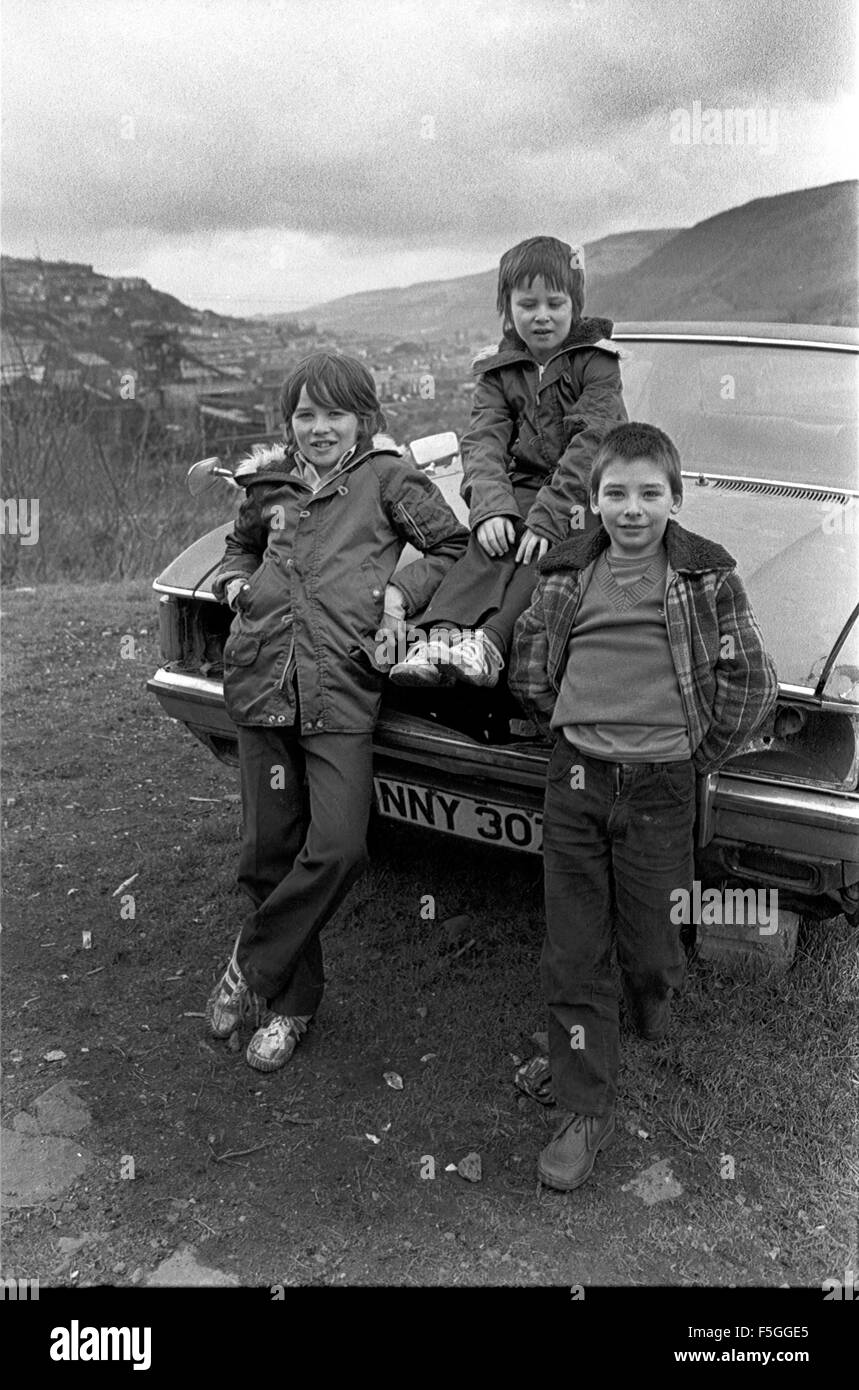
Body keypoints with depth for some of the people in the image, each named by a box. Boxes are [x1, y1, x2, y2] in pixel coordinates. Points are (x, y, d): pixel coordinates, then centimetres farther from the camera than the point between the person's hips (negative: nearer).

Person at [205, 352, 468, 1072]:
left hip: (342, 691, -4)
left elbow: (455, 545, 4)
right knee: (269, 849, 7)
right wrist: (234, 582, 10)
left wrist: (401, 590, -9)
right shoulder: (271, 483, 15)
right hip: (263, 682, 4)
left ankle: (252, 964, 11)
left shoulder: (386, 476, 3)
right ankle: (292, 1002, 25)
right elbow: (241, 546, 31)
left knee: (339, 848, -14)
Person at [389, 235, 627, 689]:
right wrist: (490, 507, -24)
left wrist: (549, 514, -26)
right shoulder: (499, 370, 11)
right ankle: (439, 633, -45)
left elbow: (590, 441, -14)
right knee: (490, 542, -28)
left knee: (540, 548, -32)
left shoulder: (595, 361, 0)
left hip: (584, 493, -2)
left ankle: (489, 641, -49)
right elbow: (483, 441, -3)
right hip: (521, 491, 3)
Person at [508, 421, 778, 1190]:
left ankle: (654, 989, 47)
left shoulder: (709, 578, -4)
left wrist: (698, 754, 2)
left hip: (661, 788, -2)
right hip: (576, 783, 2)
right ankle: (585, 1112, 18)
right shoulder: (567, 574, 3)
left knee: (649, 942, 9)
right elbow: (529, 671, 14)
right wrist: (576, 727, 8)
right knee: (573, 955, 5)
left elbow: (751, 686, 0)